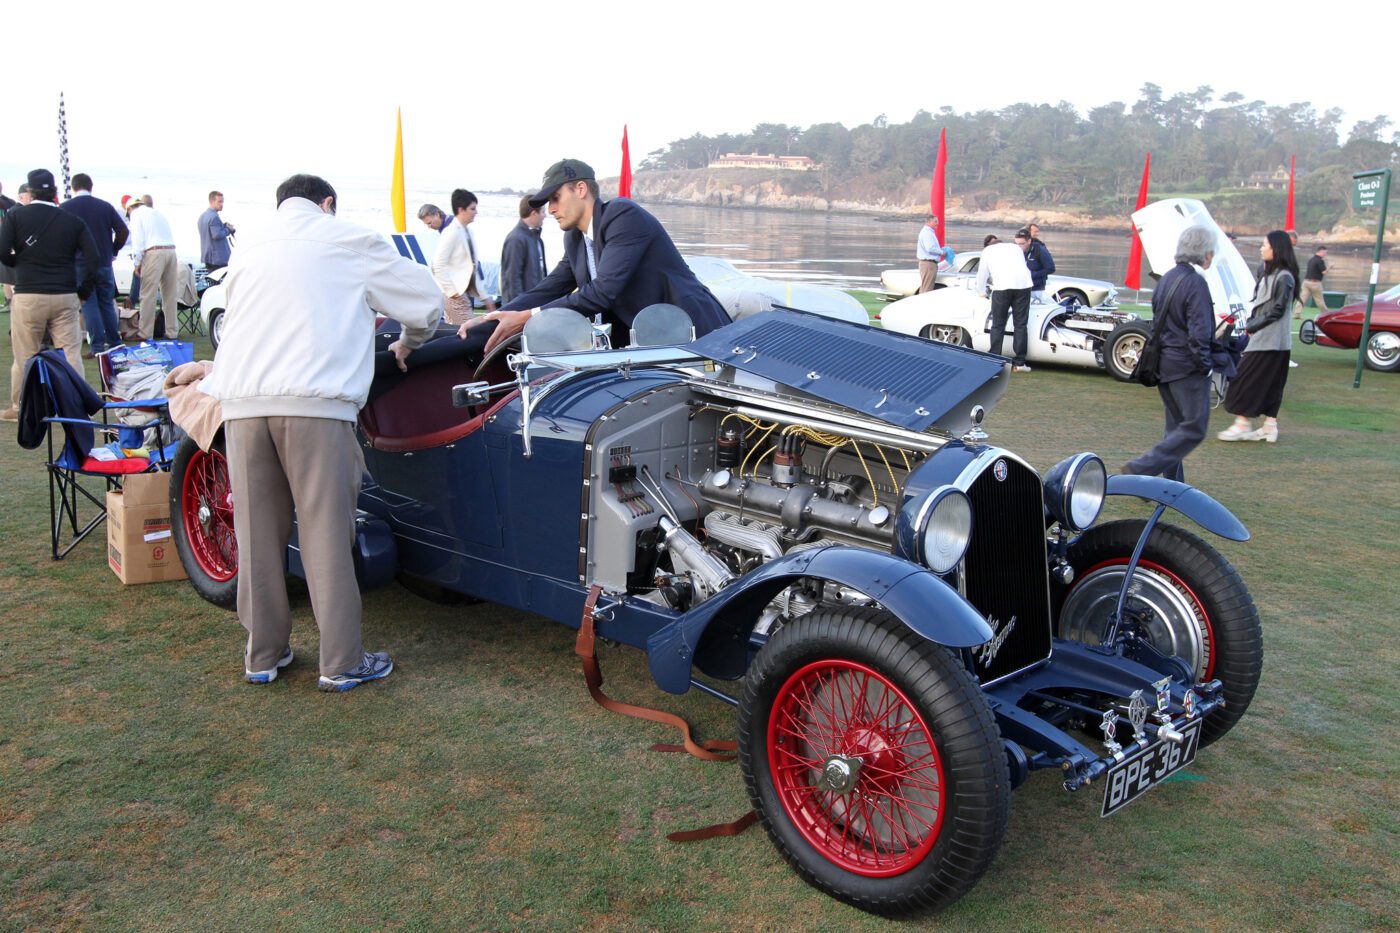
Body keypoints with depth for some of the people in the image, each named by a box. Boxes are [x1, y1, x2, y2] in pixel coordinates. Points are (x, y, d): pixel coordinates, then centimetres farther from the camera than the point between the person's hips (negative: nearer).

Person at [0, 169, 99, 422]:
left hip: (28, 296, -1)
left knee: (24, 356, 8)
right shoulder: (72, 221, 4)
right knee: (71, 354, 4)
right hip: (65, 297, 1)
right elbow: (92, 257, -2)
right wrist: (83, 292, 6)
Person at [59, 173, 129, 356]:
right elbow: (123, 230, 1)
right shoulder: (105, 206, 3)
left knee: (89, 305, 0)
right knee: (107, 303, 12)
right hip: (104, 263, 3)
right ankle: (115, 343, 15)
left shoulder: (64, 208, -2)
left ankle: (97, 346, -5)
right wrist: (113, 250, 13)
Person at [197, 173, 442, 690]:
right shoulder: (350, 240, 13)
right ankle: (341, 663, 7)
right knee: (326, 534, 0)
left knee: (256, 533, 12)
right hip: (314, 400, -4)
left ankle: (262, 655, 22)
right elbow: (425, 299, 16)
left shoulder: (248, 251, 25)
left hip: (241, 400, 5)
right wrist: (407, 343, 35)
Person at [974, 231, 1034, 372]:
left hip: (1002, 286, -2)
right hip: (1023, 285, 2)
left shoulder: (987, 251, 22)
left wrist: (980, 290, 44)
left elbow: (982, 275, 26)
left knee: (998, 325, 5)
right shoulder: (1016, 247, 29)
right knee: (1020, 324, 6)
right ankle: (1019, 363, 5)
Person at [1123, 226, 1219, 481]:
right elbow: (1199, 332, -21)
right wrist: (1205, 364, -10)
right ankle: (1142, 469, -11)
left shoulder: (1167, 278, 9)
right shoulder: (1196, 283, -17)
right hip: (1188, 367, -9)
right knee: (1194, 429, -2)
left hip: (1164, 362, 9)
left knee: (1176, 425, 16)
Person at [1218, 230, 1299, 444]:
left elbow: (1277, 310, -17)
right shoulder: (1269, 274, 14)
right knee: (1269, 384, 10)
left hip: (1271, 340, -9)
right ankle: (1270, 426, 15)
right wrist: (1250, 323, 4)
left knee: (1247, 379, -7)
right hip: (1263, 337, 9)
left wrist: (1253, 326, -12)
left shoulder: (1284, 277, -15)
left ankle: (1243, 424, -3)